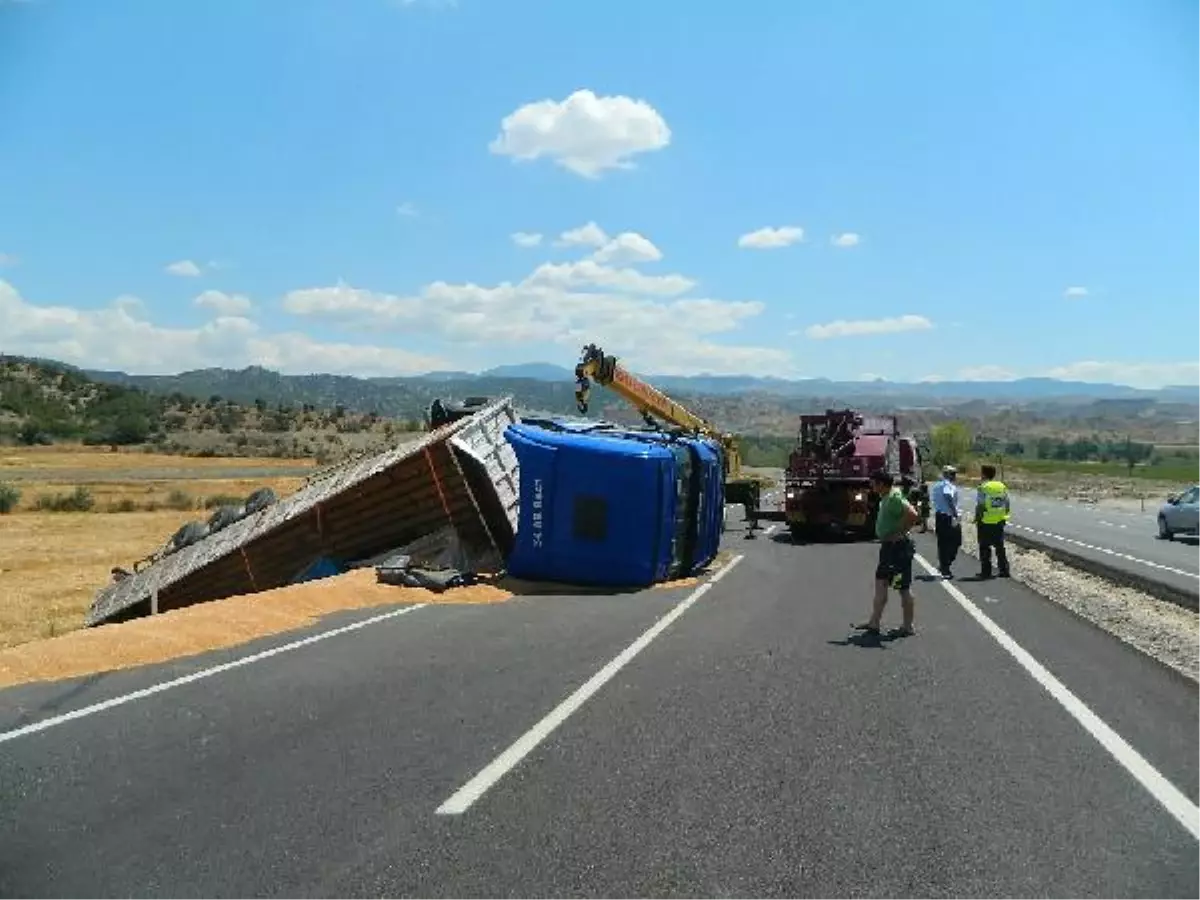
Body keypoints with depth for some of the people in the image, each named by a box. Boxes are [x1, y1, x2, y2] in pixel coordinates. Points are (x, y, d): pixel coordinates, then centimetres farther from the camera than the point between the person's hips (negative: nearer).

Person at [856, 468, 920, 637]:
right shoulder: (886, 497, 10)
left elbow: (913, 515, -33)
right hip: (888, 546, 10)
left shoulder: (894, 498, -21)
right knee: (880, 584, 11)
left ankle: (908, 626, 11)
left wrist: (900, 533, -22)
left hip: (898, 547, -10)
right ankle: (874, 623, 15)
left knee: (904, 587, 1)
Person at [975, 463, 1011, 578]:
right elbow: (1007, 505, 8)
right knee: (1000, 546, 14)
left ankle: (986, 571, 5)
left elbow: (980, 506, -16)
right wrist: (1004, 516, 19)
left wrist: (977, 519, -4)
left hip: (985, 522, -5)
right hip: (999, 522, 5)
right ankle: (1004, 570, 15)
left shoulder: (983, 487, -13)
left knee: (985, 547, 3)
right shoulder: (1002, 486, 5)